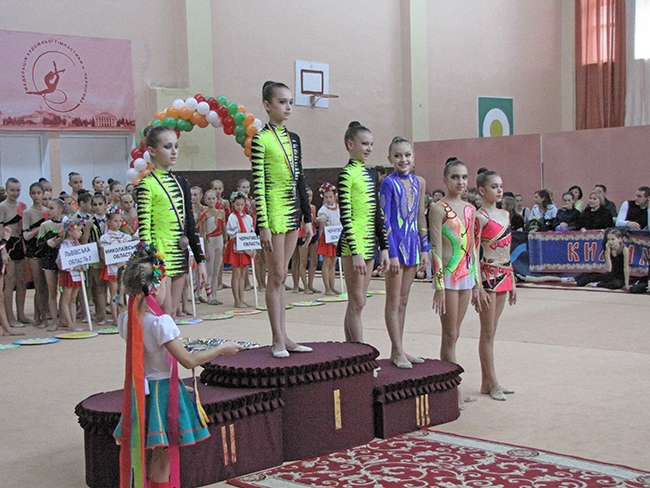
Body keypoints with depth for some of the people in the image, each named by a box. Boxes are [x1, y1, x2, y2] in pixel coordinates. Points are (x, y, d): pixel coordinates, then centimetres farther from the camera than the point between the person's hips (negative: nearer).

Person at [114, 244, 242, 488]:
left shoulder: (126, 319, -1)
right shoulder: (160, 322, -22)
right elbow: (189, 361, -20)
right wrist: (221, 349, -9)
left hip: (138, 391, 7)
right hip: (161, 388, -7)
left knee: (144, 455, 18)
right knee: (161, 456, 4)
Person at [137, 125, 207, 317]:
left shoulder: (180, 183, 13)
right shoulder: (147, 185, -8)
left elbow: (190, 225, 15)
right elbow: (144, 228, -12)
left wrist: (200, 260, 13)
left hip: (180, 257, 7)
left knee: (172, 315, 9)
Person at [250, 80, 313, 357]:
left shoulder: (293, 139, 12)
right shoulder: (260, 139, -8)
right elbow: (258, 184, -12)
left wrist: (307, 217, 13)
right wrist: (263, 225, -16)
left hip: (292, 210, 7)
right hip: (273, 210, -7)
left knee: (281, 276, 10)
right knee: (276, 276, -4)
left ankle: (283, 336, 14)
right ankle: (277, 340, 2)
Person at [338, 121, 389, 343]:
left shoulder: (369, 173, 15)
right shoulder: (347, 174, -9)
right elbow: (345, 216, -14)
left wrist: (384, 247, 13)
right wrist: (355, 252, -19)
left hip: (369, 243, 8)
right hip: (352, 244, -8)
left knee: (356, 303, 10)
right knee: (357, 303, -5)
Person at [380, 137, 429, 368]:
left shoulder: (419, 182, 9)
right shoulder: (389, 183, -9)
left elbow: (420, 217, 14)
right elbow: (384, 220, -12)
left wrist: (424, 248, 10)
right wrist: (391, 253, -17)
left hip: (412, 244, 6)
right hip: (395, 244, -6)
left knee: (403, 300, 12)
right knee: (393, 301, 1)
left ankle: (398, 350, 19)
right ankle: (397, 352, 5)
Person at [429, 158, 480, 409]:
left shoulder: (469, 209, 12)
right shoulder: (439, 209, -8)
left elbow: (472, 249, 15)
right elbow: (436, 249, -12)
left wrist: (476, 284, 13)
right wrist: (439, 286, -16)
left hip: (467, 275, 6)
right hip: (449, 275, -6)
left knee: (453, 335, 10)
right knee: (450, 336, -1)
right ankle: (453, 390, 4)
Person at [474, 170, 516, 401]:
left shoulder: (505, 215, 11)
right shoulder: (480, 217, -11)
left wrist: (512, 281, 15)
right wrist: (479, 287, -16)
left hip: (503, 276, 7)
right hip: (488, 275, -7)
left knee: (491, 331, 12)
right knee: (488, 332, 0)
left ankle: (486, 381, 17)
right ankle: (492, 383, 6)